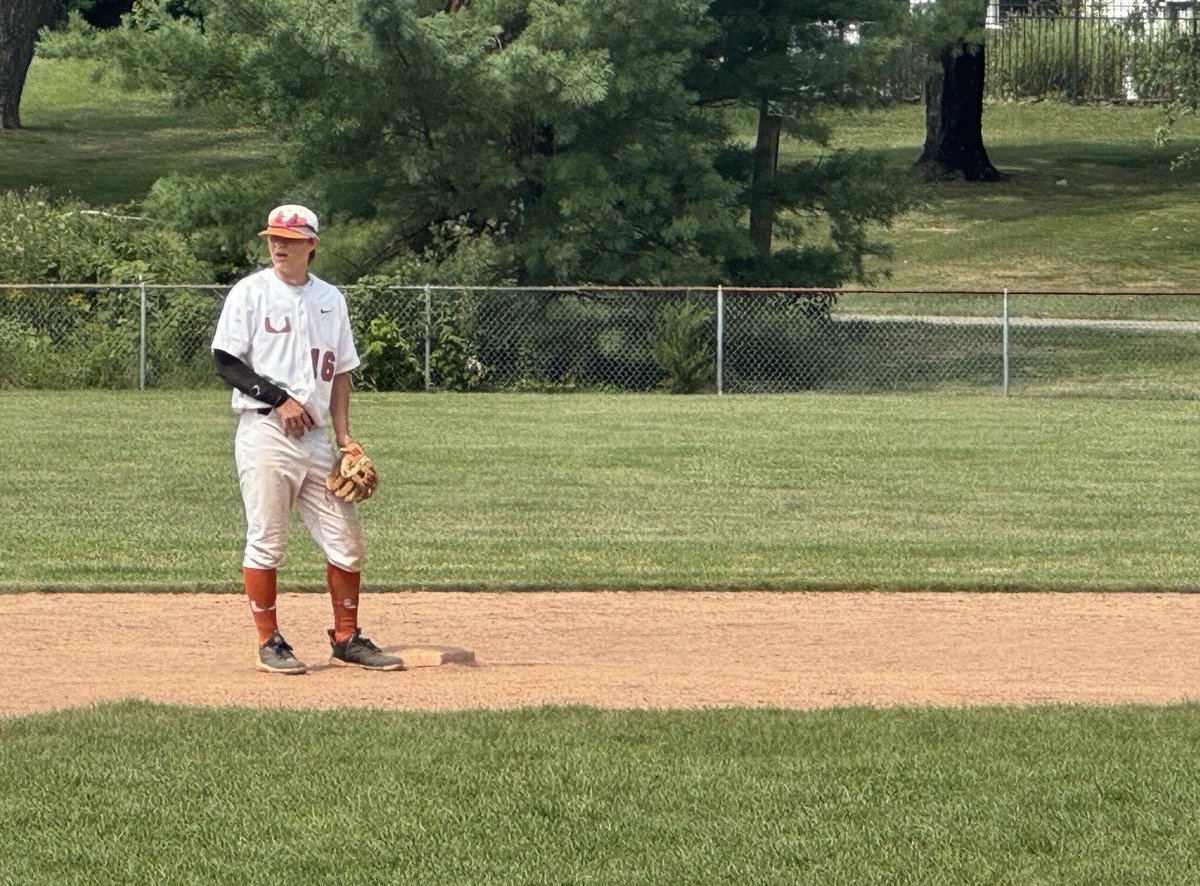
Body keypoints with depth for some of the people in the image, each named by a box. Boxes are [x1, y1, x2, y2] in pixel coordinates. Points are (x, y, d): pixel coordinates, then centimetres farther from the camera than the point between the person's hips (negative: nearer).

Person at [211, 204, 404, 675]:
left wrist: (343, 435, 6)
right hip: (265, 433, -5)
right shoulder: (251, 292, -1)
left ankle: (346, 638, 16)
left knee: (346, 541, 5)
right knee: (266, 541, -4)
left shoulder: (330, 299, 14)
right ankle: (269, 642, 4)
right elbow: (225, 361, -6)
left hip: (316, 437, 5)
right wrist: (278, 398, -15)